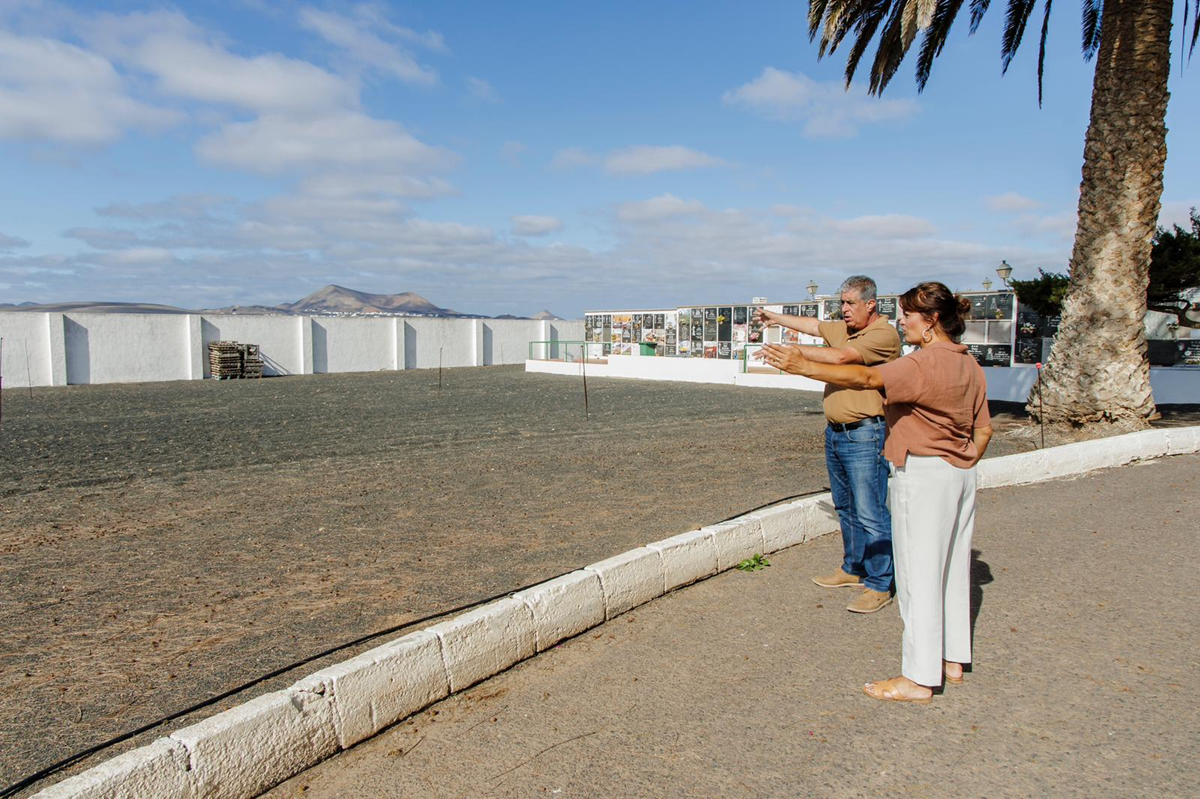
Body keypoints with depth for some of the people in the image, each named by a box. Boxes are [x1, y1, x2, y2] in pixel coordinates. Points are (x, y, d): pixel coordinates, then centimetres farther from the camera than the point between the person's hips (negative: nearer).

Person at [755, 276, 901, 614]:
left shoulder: (884, 334, -13)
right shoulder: (843, 328, 13)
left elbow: (839, 357, -24)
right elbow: (814, 325, 31)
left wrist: (793, 350, -21)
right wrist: (777, 318, 41)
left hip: (865, 436, -9)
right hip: (835, 433, 9)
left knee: (870, 513, -6)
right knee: (846, 508, 18)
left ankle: (879, 586, 3)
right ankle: (853, 569, 31)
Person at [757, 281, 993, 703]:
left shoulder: (926, 362, -18)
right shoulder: (969, 365, 11)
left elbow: (866, 378, -28)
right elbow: (983, 429, 14)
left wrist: (804, 366, -30)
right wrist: (962, 467, 19)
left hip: (923, 475, -10)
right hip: (960, 476, 10)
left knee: (919, 575, -3)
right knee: (952, 569, 17)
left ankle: (918, 679, 5)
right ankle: (952, 660, 29)